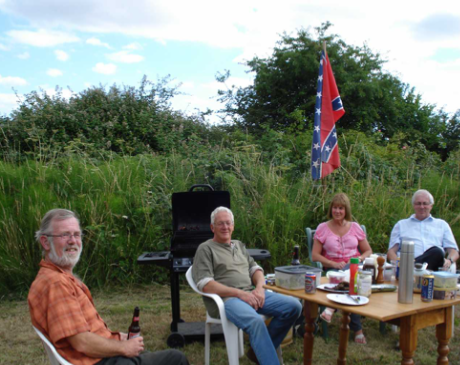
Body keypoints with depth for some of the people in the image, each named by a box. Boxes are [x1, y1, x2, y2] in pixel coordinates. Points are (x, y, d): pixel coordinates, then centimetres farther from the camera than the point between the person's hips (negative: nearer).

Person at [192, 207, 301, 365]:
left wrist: (259, 288, -6)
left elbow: (255, 269, 19)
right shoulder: (205, 249, 0)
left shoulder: (239, 245, 23)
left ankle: (259, 351, 1)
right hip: (225, 299, -7)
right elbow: (205, 284, -12)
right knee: (255, 321, -37)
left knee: (293, 306, -9)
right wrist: (239, 293, -18)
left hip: (251, 294, 8)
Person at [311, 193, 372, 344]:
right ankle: (357, 329, -31)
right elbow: (315, 255, 0)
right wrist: (333, 264, -16)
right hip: (332, 269, -1)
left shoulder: (355, 227, 13)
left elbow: (368, 251, 16)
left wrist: (359, 258, -8)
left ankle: (331, 309, -34)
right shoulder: (323, 228, 6)